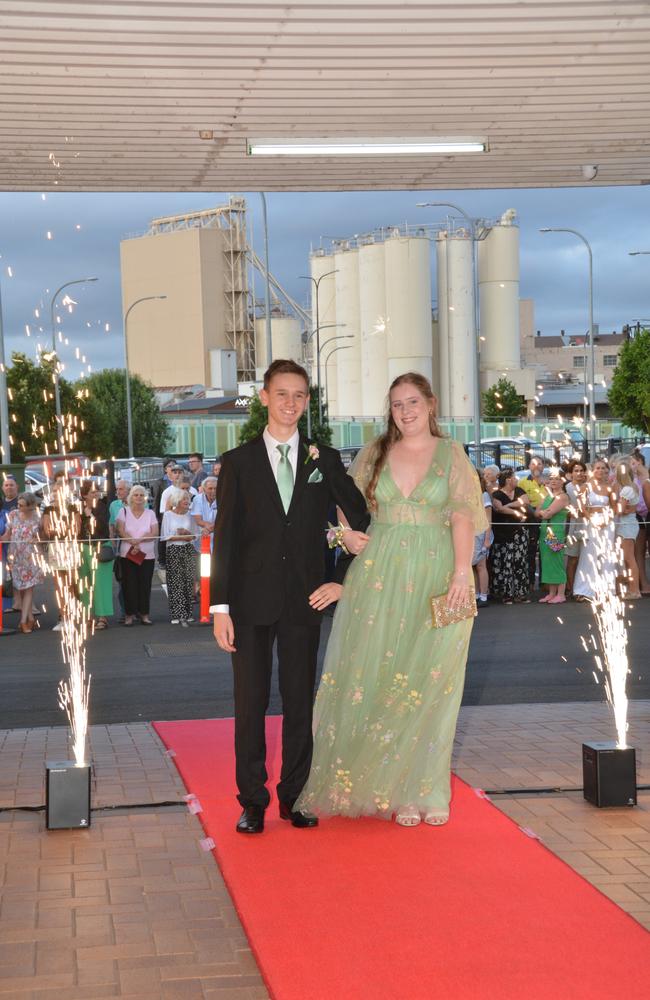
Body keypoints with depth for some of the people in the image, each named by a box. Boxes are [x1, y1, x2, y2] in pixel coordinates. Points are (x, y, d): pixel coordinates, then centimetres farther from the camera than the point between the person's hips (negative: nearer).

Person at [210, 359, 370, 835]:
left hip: (305, 599, 1)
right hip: (252, 601, -1)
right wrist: (220, 606, -7)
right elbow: (225, 537, -1)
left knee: (300, 702, 7)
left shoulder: (325, 460, 6)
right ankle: (252, 801, 13)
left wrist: (342, 579, 0)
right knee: (251, 703, 3)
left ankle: (294, 797, 18)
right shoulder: (238, 462, 2)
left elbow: (363, 521, 9)